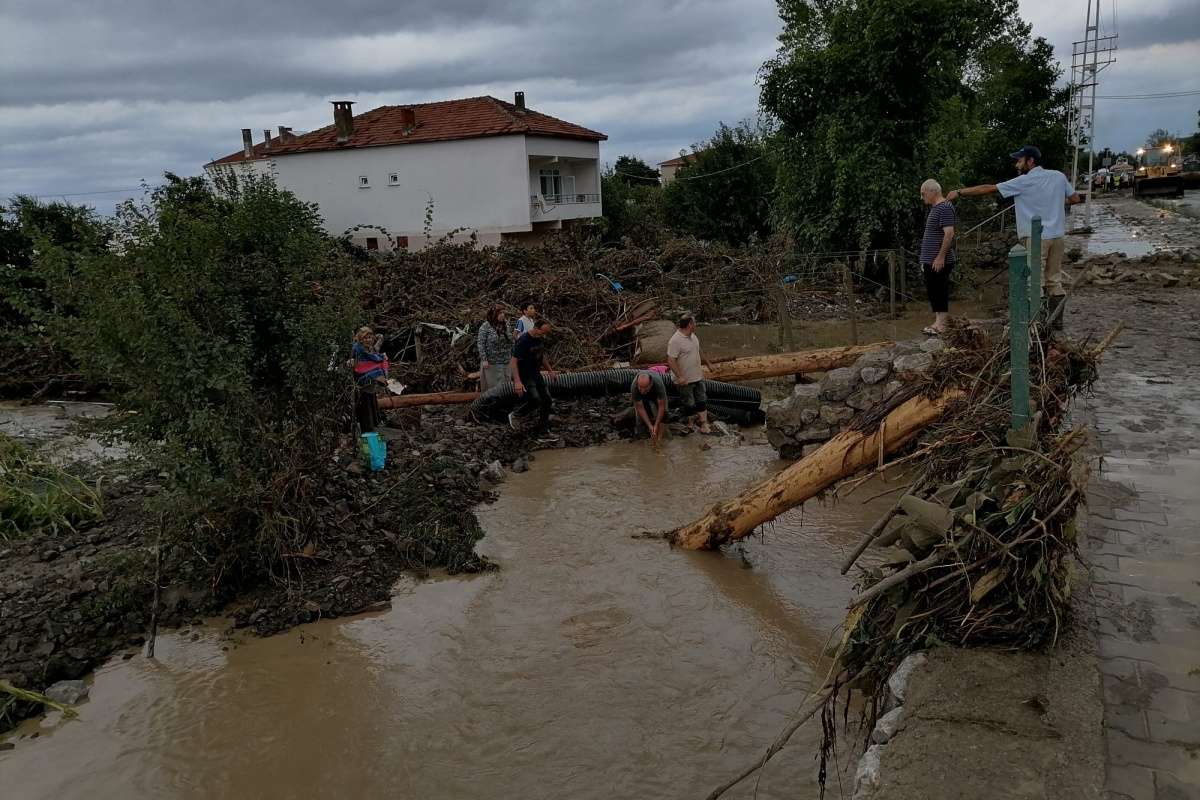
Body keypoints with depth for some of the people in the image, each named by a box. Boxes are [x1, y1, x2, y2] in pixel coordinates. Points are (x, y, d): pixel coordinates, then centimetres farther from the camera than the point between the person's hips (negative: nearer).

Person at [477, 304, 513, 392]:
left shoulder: (505, 325, 8)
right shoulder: (485, 327, -8)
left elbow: (511, 343, 15)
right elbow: (480, 344, -11)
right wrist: (484, 360, -16)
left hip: (506, 362, 5)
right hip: (491, 363, -5)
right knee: (493, 386, 0)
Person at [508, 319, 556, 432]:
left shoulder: (541, 339, 4)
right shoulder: (523, 341, -22)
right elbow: (513, 361, -25)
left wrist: (549, 369, 20)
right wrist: (517, 381, -33)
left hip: (536, 374, 8)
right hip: (524, 376, -8)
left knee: (546, 399, 4)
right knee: (535, 401, -17)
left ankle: (542, 427, 17)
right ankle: (515, 416, 5)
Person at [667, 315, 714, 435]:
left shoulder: (693, 336, 5)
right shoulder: (675, 340, -23)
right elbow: (671, 360, -25)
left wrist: (707, 363, 26)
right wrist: (680, 377, -29)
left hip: (698, 376, 8)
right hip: (685, 380, -8)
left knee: (702, 401, 11)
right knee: (689, 404, 5)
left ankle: (704, 424, 17)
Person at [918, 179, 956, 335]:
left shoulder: (944, 208, -13)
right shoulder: (935, 208, 19)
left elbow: (949, 233, -22)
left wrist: (941, 257, -24)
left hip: (939, 262, -10)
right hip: (930, 261, 10)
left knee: (940, 293, -8)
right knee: (933, 293, 12)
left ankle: (941, 325, -5)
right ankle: (938, 323, 18)